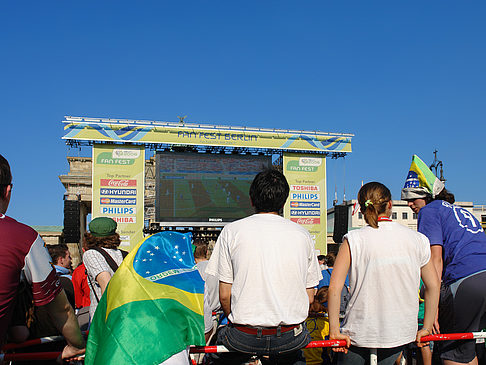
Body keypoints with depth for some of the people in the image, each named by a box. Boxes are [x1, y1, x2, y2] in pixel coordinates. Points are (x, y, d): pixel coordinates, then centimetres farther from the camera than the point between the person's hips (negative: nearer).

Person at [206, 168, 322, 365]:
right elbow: (309, 297, 5)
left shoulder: (232, 231, -3)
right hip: (291, 337, 2)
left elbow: (224, 295, -2)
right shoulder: (302, 234, 2)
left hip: (245, 338, -2)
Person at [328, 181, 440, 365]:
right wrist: (426, 328, 14)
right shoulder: (417, 239, 0)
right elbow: (433, 285, 5)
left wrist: (334, 332, -6)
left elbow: (334, 288, -13)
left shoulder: (353, 240, -9)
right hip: (401, 336, 3)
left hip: (360, 334, -3)